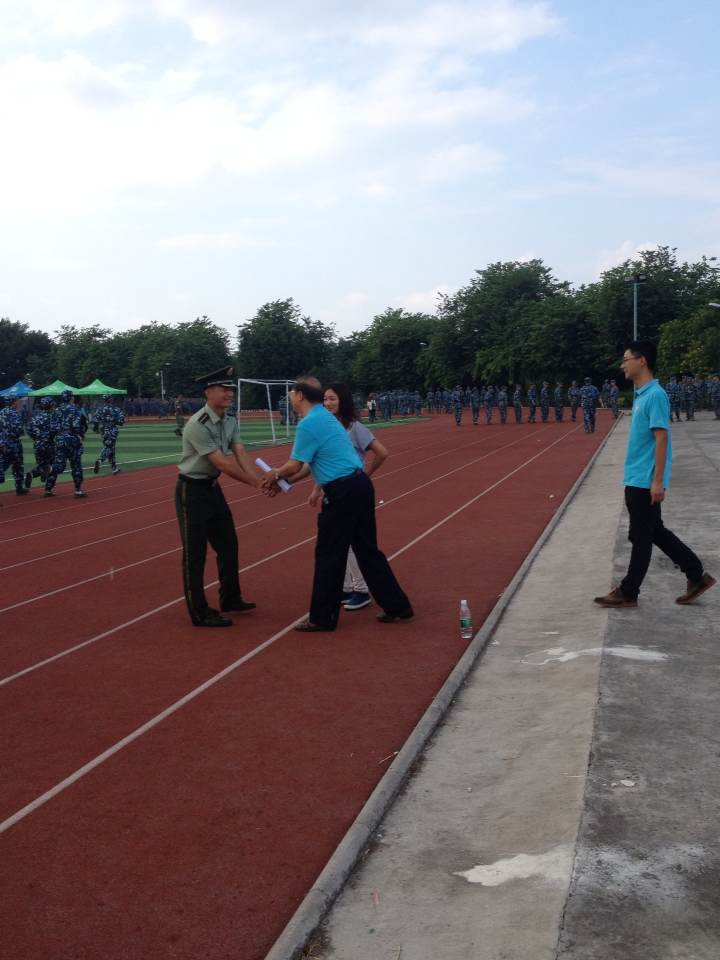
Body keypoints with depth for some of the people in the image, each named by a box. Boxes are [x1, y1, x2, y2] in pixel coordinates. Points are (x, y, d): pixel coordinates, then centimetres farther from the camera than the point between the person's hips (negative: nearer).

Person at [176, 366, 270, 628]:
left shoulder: (230, 421, 2)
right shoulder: (198, 425, -24)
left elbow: (241, 456, -8)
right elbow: (222, 463, -27)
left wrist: (263, 481, -23)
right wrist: (256, 482, -26)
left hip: (213, 488, 9)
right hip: (192, 491, -9)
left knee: (228, 544, 15)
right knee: (195, 552, -2)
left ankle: (230, 599, 30)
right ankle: (200, 613, 5)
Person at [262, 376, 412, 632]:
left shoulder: (308, 423, -13)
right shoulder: (325, 417, 17)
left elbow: (295, 466, -10)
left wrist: (276, 475, 10)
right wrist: (284, 480, 22)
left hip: (343, 493, -9)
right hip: (360, 485, 9)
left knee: (329, 555, 3)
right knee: (367, 550, 15)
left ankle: (322, 618, 13)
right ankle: (397, 607, 20)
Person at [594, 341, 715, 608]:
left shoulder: (655, 396, -17)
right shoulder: (641, 394, 11)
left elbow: (661, 439, -20)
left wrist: (658, 481, -22)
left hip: (645, 481, -10)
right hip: (636, 480, 10)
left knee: (640, 537, 2)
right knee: (655, 532, 16)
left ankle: (628, 593, 12)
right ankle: (697, 576, 24)